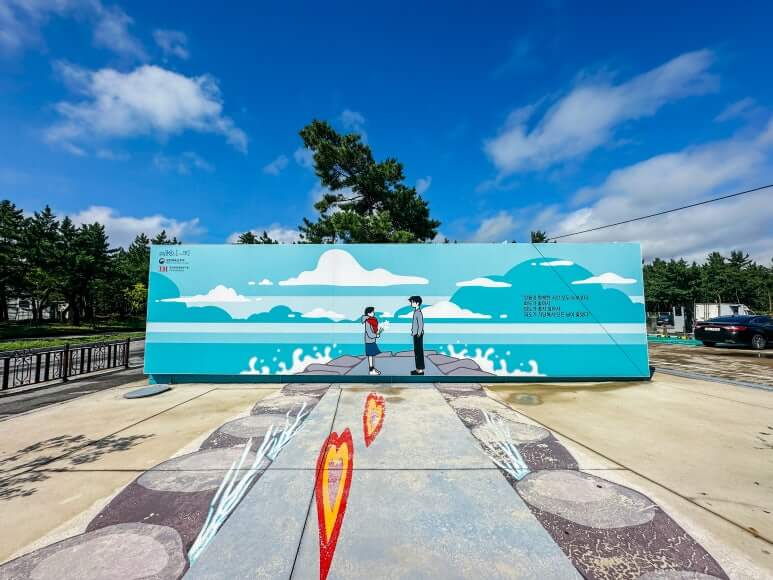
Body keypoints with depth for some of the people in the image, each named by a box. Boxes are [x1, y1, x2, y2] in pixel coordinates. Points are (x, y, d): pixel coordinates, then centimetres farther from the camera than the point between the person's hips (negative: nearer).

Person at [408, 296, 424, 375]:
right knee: (416, 351, 14)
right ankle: (418, 369, 23)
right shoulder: (416, 312, 10)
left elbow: (420, 325, -20)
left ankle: (420, 370, 6)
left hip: (418, 335, -10)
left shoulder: (418, 313, -18)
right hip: (415, 334, 10)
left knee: (419, 352, -2)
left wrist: (419, 334, -18)